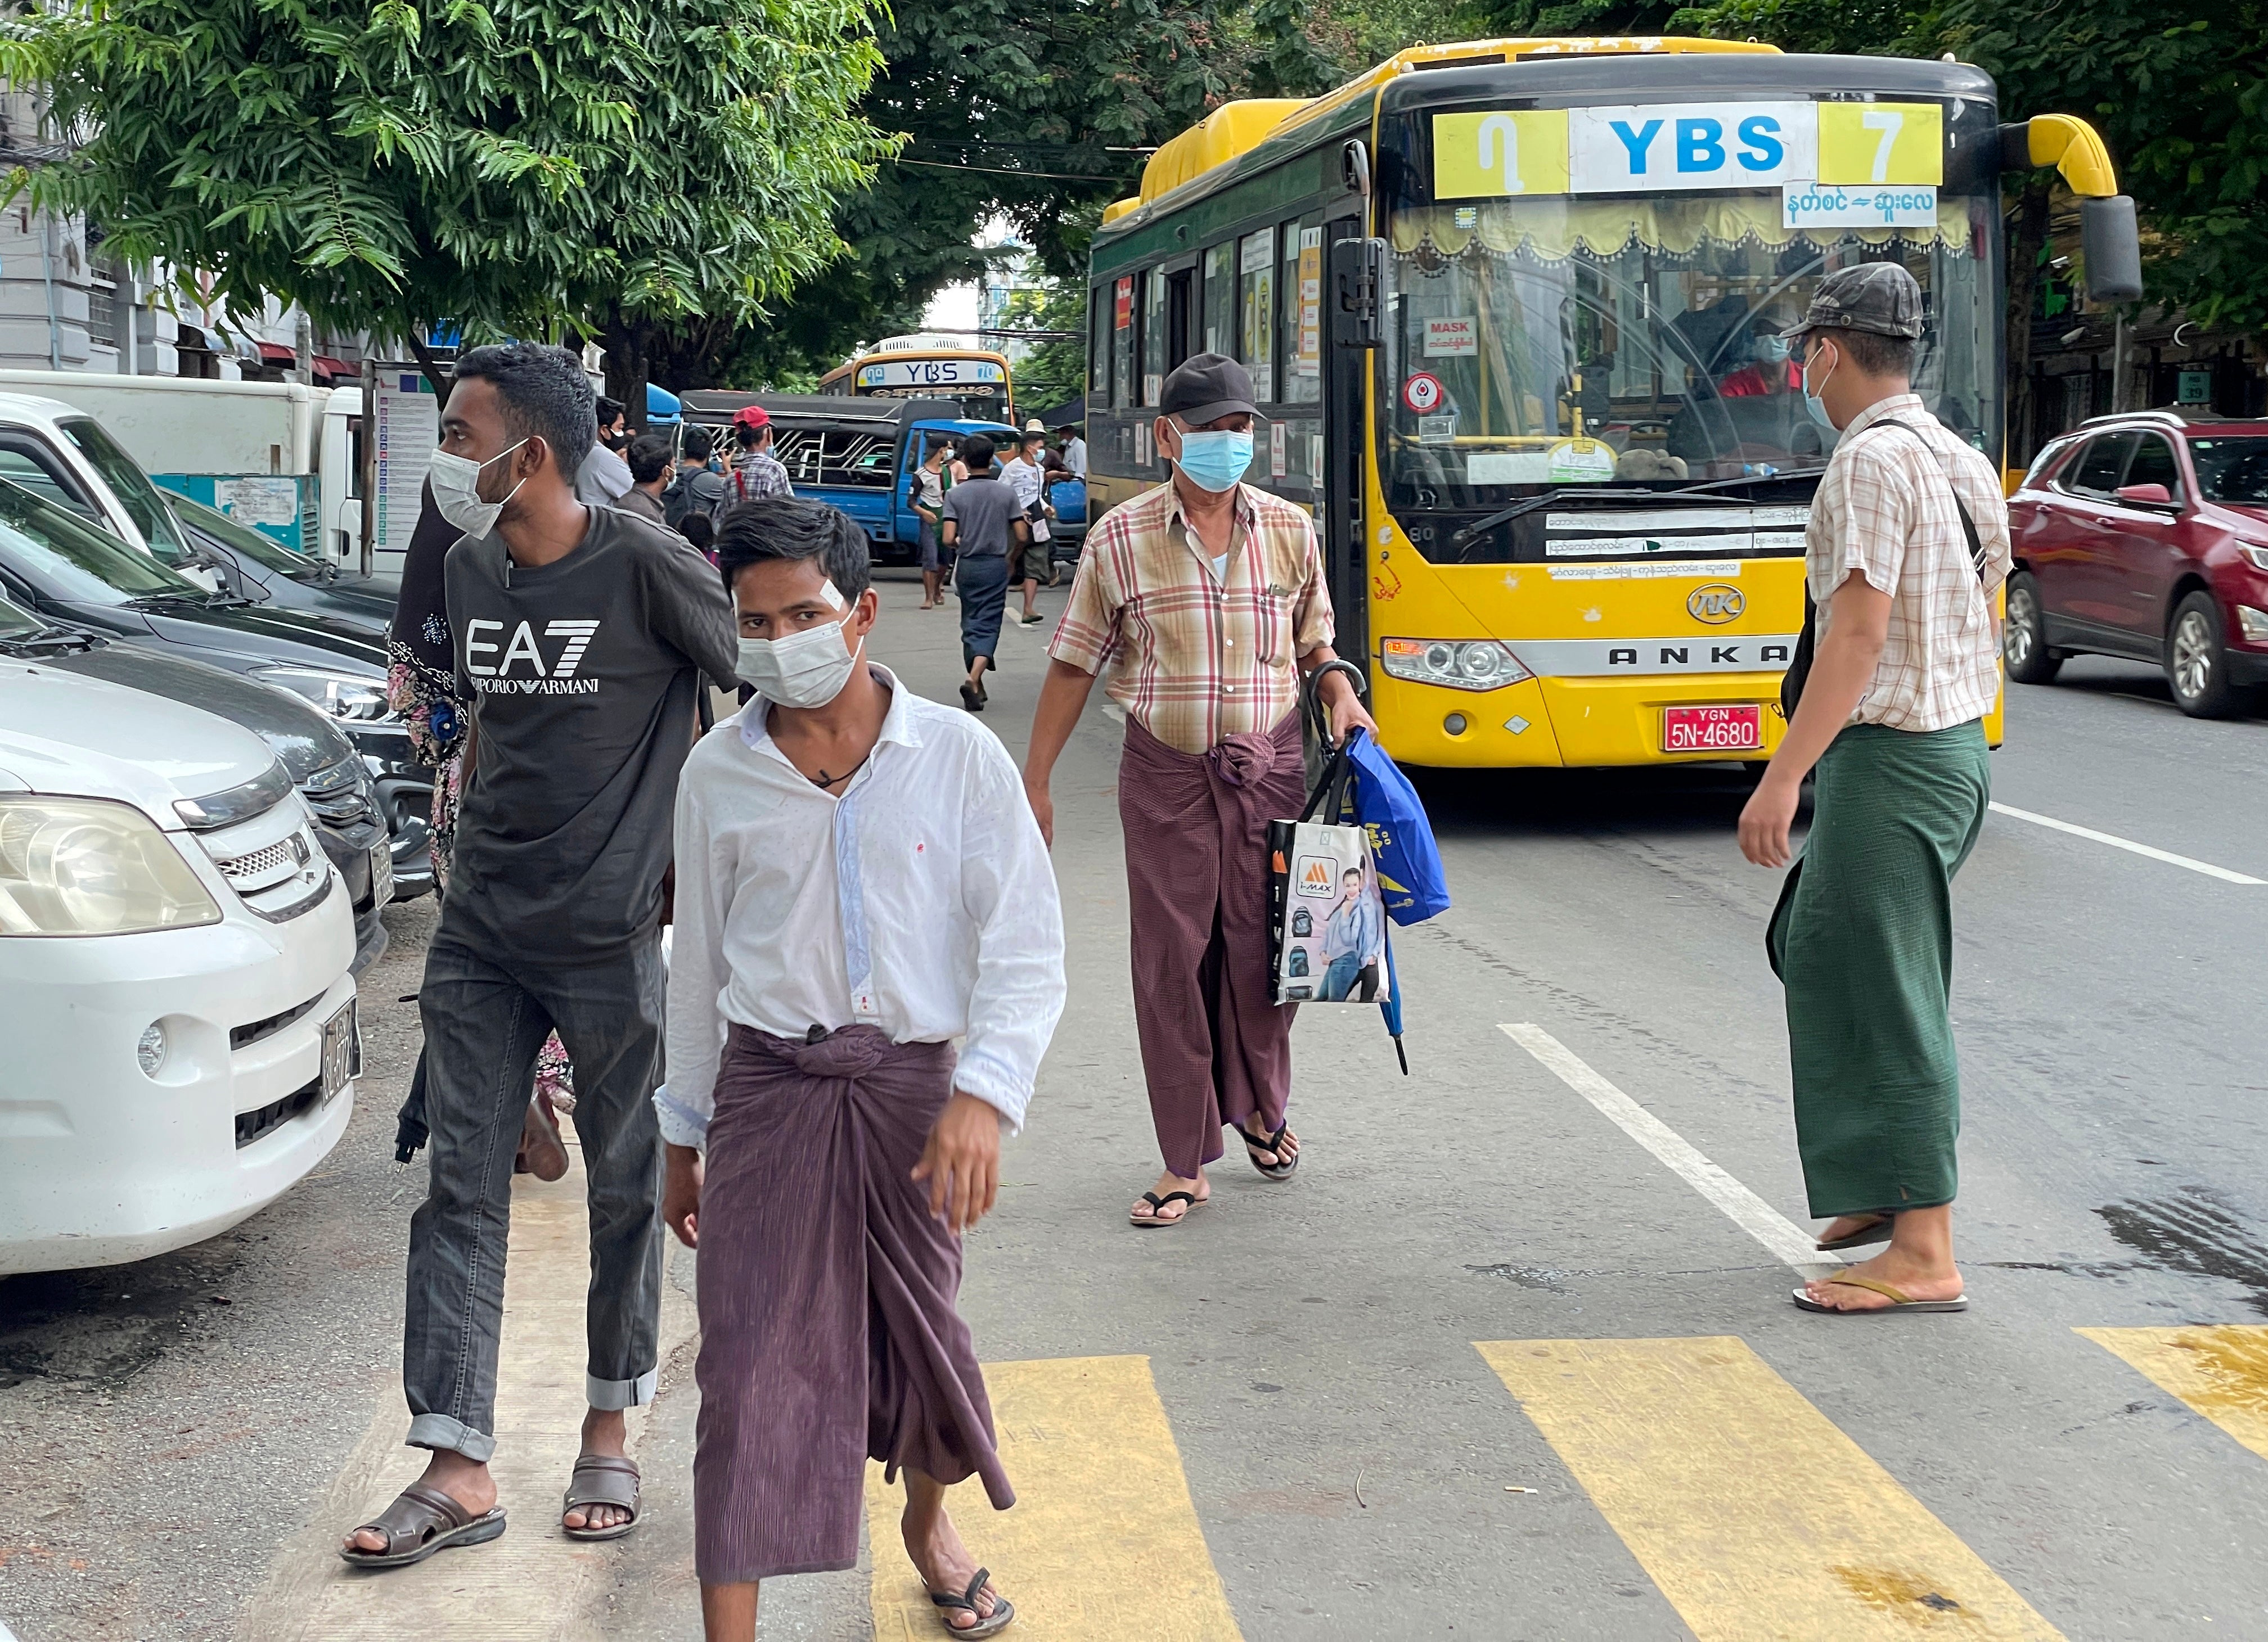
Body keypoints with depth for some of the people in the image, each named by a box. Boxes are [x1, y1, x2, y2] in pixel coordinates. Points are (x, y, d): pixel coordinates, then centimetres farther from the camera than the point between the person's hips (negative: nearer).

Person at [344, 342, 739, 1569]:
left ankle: (609, 1433, 26)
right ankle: (457, 1473, 6)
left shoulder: (642, 565, -12)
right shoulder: (469, 570, 7)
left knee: (626, 1188, 8)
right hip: (480, 934, 6)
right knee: (462, 1186, 2)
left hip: (613, 936, -5)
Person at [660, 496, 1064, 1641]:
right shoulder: (717, 775, 1)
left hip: (913, 1084, 0)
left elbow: (1025, 946, -5)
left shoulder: (958, 757, -5)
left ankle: (929, 1518, 46)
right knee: (749, 1363, -5)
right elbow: (698, 965, 11)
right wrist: (684, 1135, 14)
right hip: (770, 1085, 0)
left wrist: (983, 1096, -19)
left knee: (920, 1329, 15)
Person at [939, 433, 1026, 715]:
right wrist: (1010, 555, 16)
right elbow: (1022, 536, -4)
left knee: (970, 624, 15)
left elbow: (948, 539, -14)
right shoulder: (1006, 493, -4)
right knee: (988, 626, -1)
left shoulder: (955, 494, -7)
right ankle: (974, 680, -23)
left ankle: (977, 686, 21)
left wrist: (960, 544, 9)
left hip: (967, 565, 1)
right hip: (996, 566, -1)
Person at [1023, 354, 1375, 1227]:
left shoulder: (1290, 529, 4)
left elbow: (1312, 638, 18)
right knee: (1172, 961, 0)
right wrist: (1034, 781, 3)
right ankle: (1186, 1162, 10)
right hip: (1165, 772, -1)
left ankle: (1260, 1105, 36)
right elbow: (1074, 663, 3)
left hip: (1269, 766, 2)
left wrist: (1339, 693, -4)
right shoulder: (1121, 538, -2)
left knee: (1262, 949, 7)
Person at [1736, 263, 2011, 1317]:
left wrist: (1782, 779, -22)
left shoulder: (1873, 459, -16)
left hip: (1890, 757, -10)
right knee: (1817, 951, 20)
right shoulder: (1959, 459, 14)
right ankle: (1888, 1186, 25)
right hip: (1958, 745, 10)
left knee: (1882, 993, -6)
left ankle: (1924, 1253, -3)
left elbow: (1858, 631, -22)